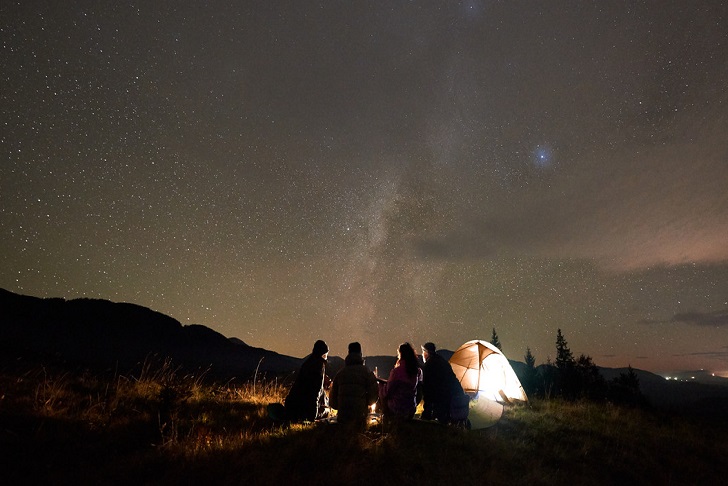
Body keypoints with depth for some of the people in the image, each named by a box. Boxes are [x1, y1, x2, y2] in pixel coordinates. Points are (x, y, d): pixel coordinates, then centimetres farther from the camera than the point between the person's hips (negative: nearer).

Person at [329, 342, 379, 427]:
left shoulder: (340, 373, 9)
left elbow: (333, 395, 11)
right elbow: (374, 392, -6)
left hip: (342, 416, 3)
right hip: (359, 417, -3)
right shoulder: (366, 372, -1)